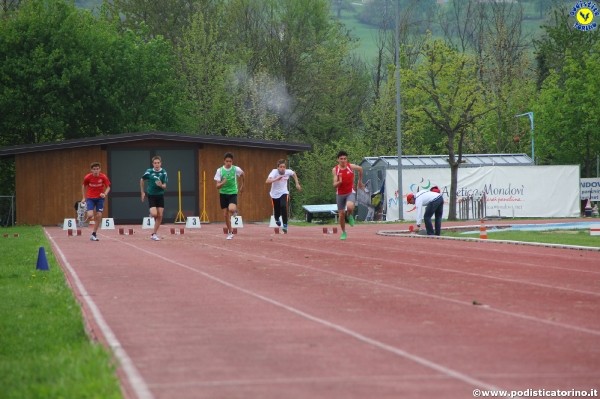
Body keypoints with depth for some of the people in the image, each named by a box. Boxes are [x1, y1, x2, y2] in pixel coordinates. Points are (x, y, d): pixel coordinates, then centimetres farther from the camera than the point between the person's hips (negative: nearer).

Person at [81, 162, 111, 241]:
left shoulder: (103, 177, -11)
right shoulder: (87, 177, -11)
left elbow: (108, 187, -3)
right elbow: (84, 186, 7)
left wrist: (105, 194, -23)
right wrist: (84, 197, 8)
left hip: (100, 198, 1)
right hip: (90, 198, -1)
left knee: (99, 216, -4)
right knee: (90, 215, -19)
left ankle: (94, 234, 9)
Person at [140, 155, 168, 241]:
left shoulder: (163, 172, -6)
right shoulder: (149, 171, -8)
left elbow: (164, 186, -6)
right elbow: (142, 180, 10)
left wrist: (161, 185, -30)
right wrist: (142, 192, 12)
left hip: (160, 196, 2)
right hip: (151, 195, -2)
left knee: (160, 216, -1)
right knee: (154, 214, -17)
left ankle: (154, 234, 12)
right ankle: (151, 214, 22)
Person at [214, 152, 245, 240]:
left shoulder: (236, 169, -10)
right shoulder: (220, 170, -10)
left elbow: (242, 174, 15)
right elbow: (217, 186, -11)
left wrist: (242, 185, 23)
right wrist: (222, 183, -33)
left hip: (233, 193, -1)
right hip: (223, 194, 1)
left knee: (231, 209, -28)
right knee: (225, 214, 3)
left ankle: (235, 211, 9)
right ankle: (230, 232, 20)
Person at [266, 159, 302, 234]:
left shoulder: (288, 172, -16)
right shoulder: (274, 172, -25)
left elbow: (294, 173, 9)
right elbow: (267, 181, -40)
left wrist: (297, 184, 8)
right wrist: (276, 179, -52)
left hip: (283, 193, 1)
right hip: (275, 193, -1)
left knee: (283, 206, -24)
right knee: (277, 210, 10)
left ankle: (285, 225, -16)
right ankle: (277, 219, 48)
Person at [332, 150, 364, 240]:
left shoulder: (351, 166, -9)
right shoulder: (335, 170, -9)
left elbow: (360, 169, 14)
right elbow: (334, 185, -11)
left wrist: (360, 181, 23)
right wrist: (339, 182, -33)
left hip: (350, 192, -1)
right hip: (340, 194, 1)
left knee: (350, 207, -31)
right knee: (341, 214, 5)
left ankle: (349, 216, 5)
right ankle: (343, 232, 26)